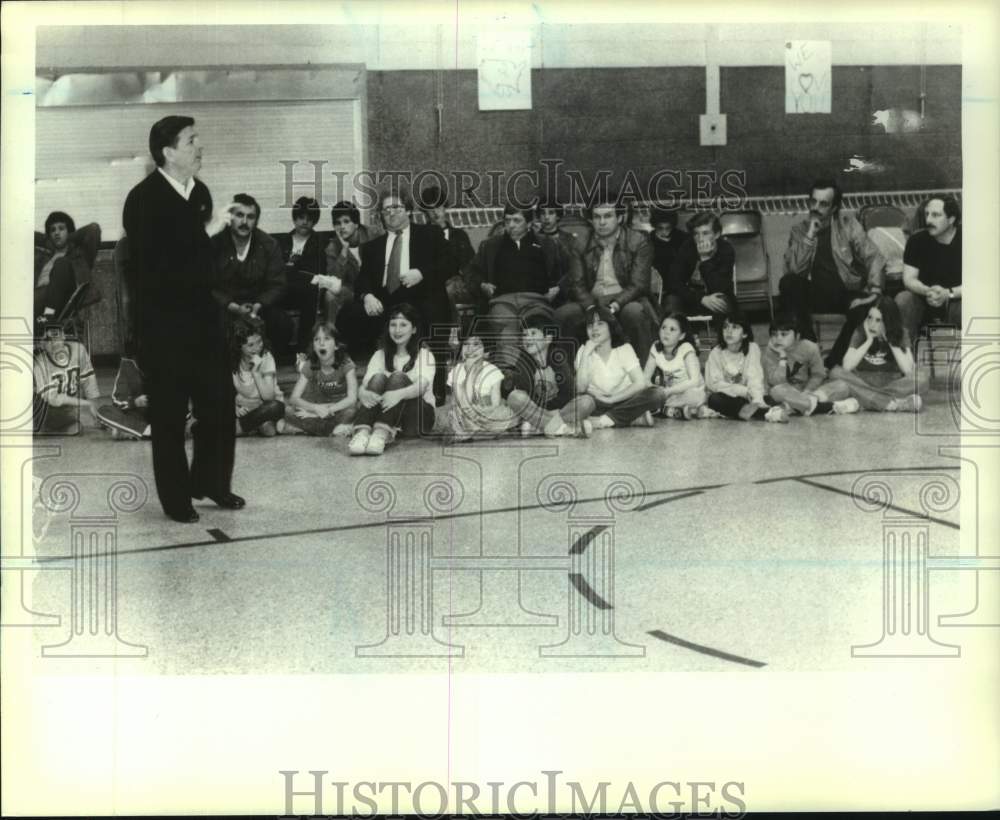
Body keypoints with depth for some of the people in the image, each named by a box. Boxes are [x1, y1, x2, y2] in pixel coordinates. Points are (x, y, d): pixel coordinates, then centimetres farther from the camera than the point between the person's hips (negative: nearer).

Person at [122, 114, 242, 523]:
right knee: (169, 412, 5)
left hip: (203, 315, 6)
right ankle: (176, 497, 17)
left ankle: (211, 481, 29)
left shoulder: (200, 191, 6)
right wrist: (207, 232, -22)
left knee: (219, 402, 11)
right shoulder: (143, 199, -14)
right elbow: (154, 262, -22)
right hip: (163, 323, -6)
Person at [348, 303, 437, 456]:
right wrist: (363, 393, -32)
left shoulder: (424, 354, 1)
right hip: (383, 414, 2)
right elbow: (363, 385, -5)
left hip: (419, 416, -2)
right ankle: (362, 432, -47)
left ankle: (382, 435, -49)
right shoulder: (380, 355, 11)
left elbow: (421, 386, -19)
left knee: (398, 377, -27)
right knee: (378, 378, -24)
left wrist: (399, 394, -42)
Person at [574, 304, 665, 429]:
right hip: (599, 403, 0)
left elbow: (640, 383, -15)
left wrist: (611, 399, -19)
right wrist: (586, 355, -18)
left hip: (624, 400, 0)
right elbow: (580, 389, -14)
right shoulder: (584, 351, 0)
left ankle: (607, 419, -25)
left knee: (658, 393, -27)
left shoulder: (624, 349, -2)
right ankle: (634, 419, -24)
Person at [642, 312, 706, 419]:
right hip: (670, 393, 5)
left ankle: (662, 410, -18)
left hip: (691, 393, -5)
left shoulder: (686, 349, -16)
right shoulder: (656, 347, -3)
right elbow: (646, 378, -3)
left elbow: (694, 381, -27)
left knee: (692, 396, -40)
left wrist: (667, 391, -33)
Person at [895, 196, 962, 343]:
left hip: (956, 299, -2)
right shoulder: (917, 241, -4)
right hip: (924, 300, 2)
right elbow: (909, 279, -7)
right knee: (903, 299, -28)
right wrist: (928, 291, -29)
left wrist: (948, 293, -30)